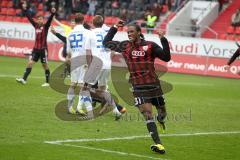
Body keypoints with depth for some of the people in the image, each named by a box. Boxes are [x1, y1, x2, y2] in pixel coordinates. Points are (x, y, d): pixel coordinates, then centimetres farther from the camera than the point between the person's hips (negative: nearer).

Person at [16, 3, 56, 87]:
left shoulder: (45, 26, -4)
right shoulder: (36, 26, 8)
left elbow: (50, 20, -20)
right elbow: (29, 18, 12)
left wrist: (53, 13, -37)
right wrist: (25, 10, 11)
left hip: (43, 49, -5)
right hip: (36, 48, 5)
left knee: (45, 65, 2)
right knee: (30, 62, -3)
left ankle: (47, 82, 10)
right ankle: (24, 79, -6)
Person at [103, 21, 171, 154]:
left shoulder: (150, 46, -2)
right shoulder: (125, 46, 6)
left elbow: (166, 58, -8)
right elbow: (106, 43, 16)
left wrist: (163, 40, -17)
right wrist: (115, 28, 11)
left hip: (153, 84, 0)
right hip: (138, 87, 0)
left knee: (162, 111, 14)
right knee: (148, 115, -11)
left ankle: (160, 120, 51)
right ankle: (157, 143, -12)